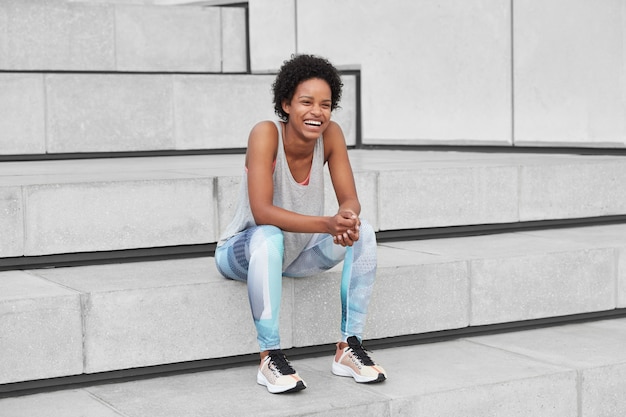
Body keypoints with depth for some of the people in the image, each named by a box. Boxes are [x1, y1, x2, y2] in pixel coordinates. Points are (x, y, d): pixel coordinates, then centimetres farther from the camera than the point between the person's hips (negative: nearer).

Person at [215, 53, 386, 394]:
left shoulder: (331, 135, -12)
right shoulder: (266, 134, -25)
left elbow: (350, 199, -11)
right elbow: (262, 212, -34)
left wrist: (347, 217, -36)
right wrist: (327, 224, -44)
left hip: (300, 253, 5)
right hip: (245, 251, -5)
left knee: (363, 232, -19)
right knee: (268, 238, -38)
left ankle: (349, 348, -13)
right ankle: (270, 357, -27)